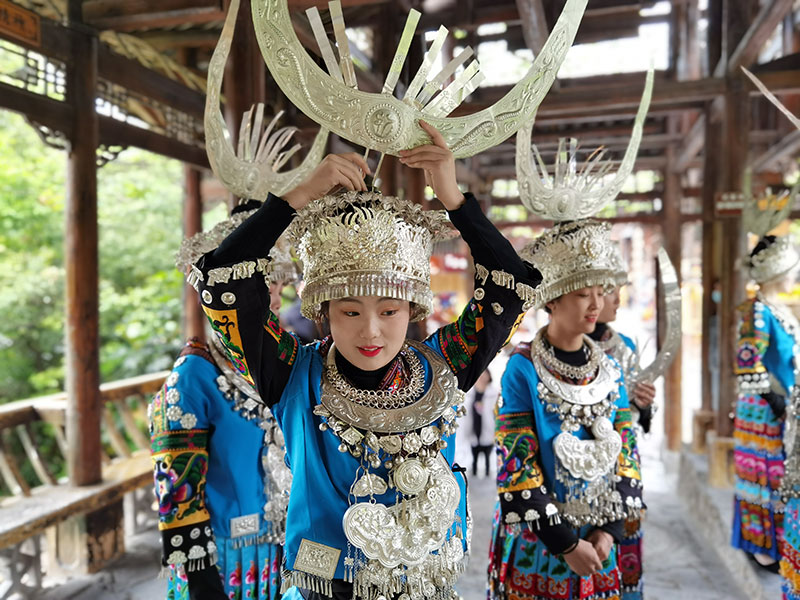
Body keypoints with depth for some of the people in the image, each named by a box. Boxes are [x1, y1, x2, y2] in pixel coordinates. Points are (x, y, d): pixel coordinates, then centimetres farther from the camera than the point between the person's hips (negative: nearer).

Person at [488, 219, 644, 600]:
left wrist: (609, 530, -5)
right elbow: (516, 466, -16)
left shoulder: (609, 369, 1)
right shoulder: (522, 370, -15)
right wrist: (565, 543, -15)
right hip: (536, 540, -4)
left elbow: (625, 453, 4)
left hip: (597, 540, 4)